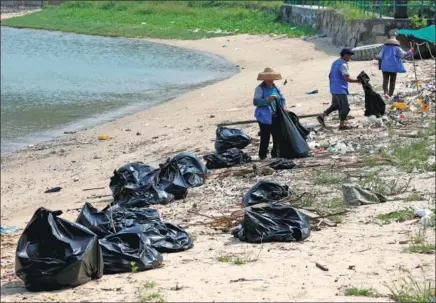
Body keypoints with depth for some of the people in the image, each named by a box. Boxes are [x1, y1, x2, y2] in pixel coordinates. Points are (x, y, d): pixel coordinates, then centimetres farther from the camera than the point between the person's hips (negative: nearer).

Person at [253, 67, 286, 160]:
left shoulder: (275, 88, 12)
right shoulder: (260, 89, -7)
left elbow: (282, 98, 19)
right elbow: (255, 102, -15)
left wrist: (283, 106, -1)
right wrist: (267, 100, -26)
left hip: (276, 117, 6)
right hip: (265, 117, -6)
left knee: (278, 136, 9)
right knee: (265, 138, -5)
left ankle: (275, 153, 23)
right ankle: (262, 155, 5)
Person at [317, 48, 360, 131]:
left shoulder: (335, 63, 13)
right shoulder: (343, 65, -17)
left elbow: (330, 76, 19)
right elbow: (347, 78, -23)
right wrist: (358, 81, -15)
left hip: (333, 89, 9)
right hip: (340, 90, -9)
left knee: (335, 105, 20)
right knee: (345, 107, 1)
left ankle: (322, 116, 13)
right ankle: (342, 124, 5)